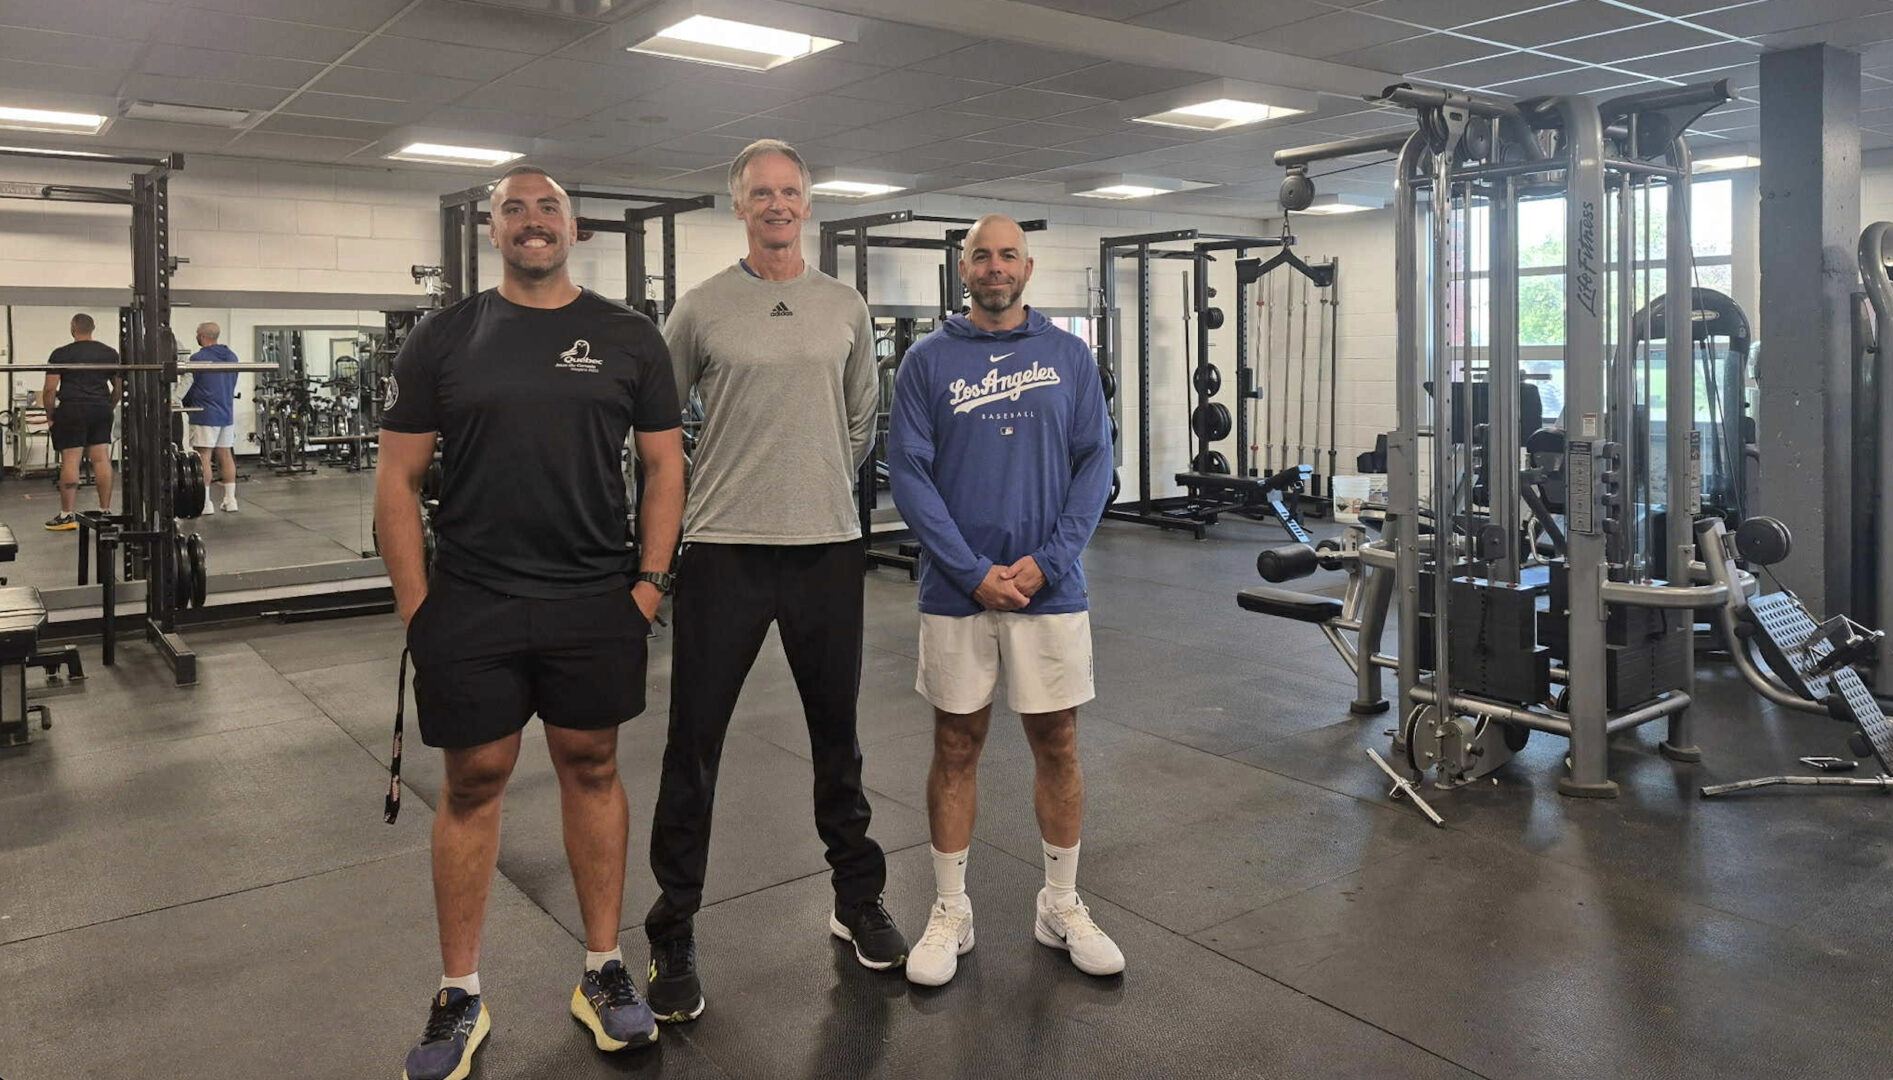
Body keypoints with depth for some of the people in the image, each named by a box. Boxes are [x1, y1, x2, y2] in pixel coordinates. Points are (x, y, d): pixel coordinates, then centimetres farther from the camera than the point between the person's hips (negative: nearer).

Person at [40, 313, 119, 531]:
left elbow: (50, 389, -6)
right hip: (101, 410, 4)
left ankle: (67, 515, -2)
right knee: (101, 459, 4)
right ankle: (105, 511, 5)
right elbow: (119, 386, 11)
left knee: (70, 461, -3)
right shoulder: (110, 353, 9)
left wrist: (51, 415, 6)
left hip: (72, 411, -4)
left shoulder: (61, 354, -2)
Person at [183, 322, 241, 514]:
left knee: (203, 457, -3)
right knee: (226, 455, 11)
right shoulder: (232, 357, 10)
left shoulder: (198, 359, -10)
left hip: (205, 414, -7)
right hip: (227, 413, 7)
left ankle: (205, 502, -4)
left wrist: (182, 404, 13)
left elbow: (189, 388, -3)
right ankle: (230, 500, 11)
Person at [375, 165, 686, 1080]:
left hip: (597, 603, 1)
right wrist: (416, 607, -3)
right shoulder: (444, 338, 3)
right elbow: (399, 476, 3)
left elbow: (663, 462, 6)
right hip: (469, 608, 0)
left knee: (592, 768, 9)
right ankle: (459, 998, 22)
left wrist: (651, 579, -2)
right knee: (473, 782, 7)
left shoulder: (628, 337, 5)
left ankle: (603, 971, 24)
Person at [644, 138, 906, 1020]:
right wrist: (701, 495, 5)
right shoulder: (701, 309, -1)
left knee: (837, 734, 15)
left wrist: (825, 487, 12)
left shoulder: (846, 309, 7)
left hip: (827, 549, 3)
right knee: (694, 746, 2)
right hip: (724, 551, -2)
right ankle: (672, 937, 16)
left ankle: (857, 900, 32)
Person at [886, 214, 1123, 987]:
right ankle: (950, 913, 22)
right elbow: (907, 473, -5)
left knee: (1057, 744, 9)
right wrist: (975, 572, -14)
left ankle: (1062, 907, 26)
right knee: (956, 746, 8)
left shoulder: (1068, 355, 4)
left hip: (1051, 588, 1)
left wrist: (1046, 562, -12)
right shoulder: (929, 359, 0)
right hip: (956, 591, -1)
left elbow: (1095, 464, 1)